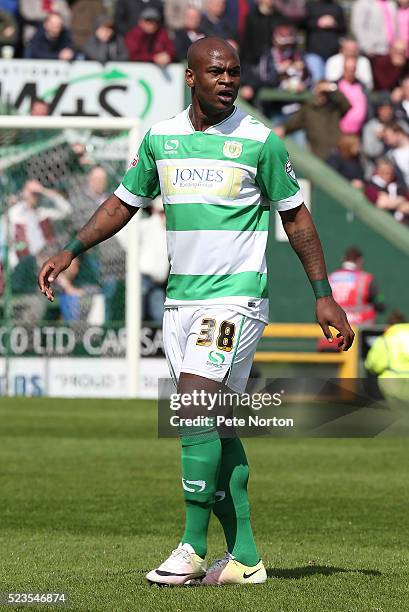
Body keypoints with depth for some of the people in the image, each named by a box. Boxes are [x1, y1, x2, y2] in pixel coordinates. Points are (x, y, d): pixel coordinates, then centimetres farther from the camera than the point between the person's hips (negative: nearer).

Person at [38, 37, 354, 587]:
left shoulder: (258, 141, -4)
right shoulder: (160, 138, 7)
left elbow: (295, 215, 5)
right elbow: (124, 203, 19)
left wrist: (323, 294, 5)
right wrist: (71, 251, 9)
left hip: (236, 297, -5)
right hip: (180, 298, 5)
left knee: (193, 408, -18)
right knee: (213, 424, 5)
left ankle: (194, 548, -14)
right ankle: (244, 558, 10)